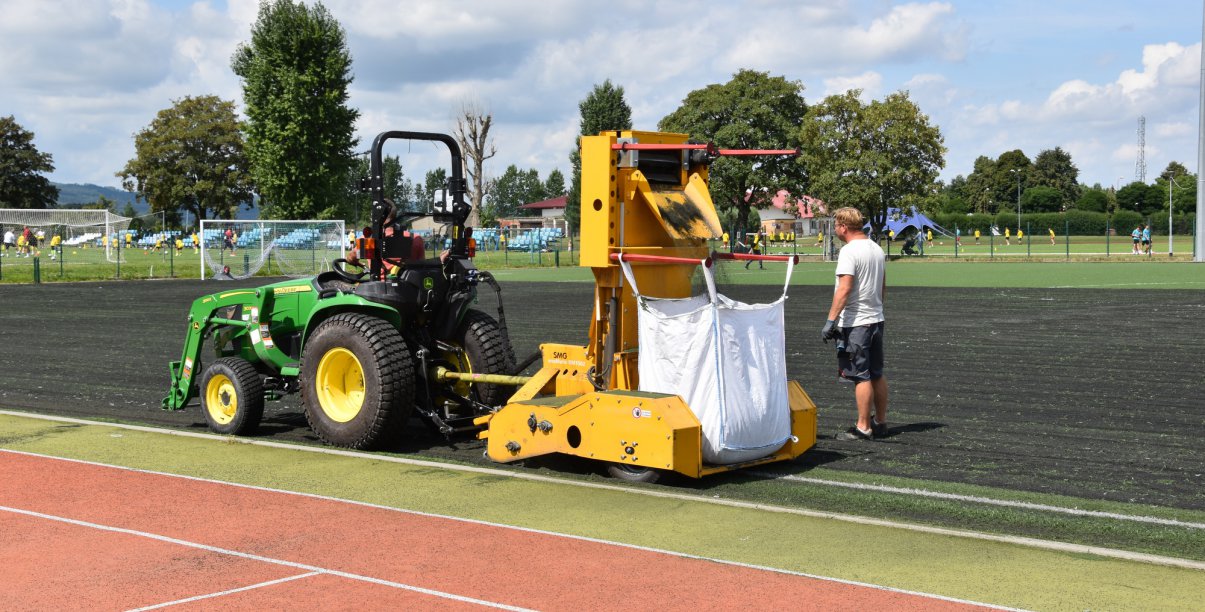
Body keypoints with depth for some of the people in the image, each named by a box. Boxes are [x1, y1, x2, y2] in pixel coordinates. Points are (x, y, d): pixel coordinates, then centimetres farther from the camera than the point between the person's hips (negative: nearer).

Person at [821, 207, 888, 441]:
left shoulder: (849, 251, -15)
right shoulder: (877, 249, 11)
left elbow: (844, 288, -23)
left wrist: (831, 320, -23)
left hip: (855, 322, -9)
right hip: (876, 319, 9)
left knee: (861, 377, -5)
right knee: (877, 375, 14)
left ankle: (863, 428, -1)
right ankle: (880, 423, 21)